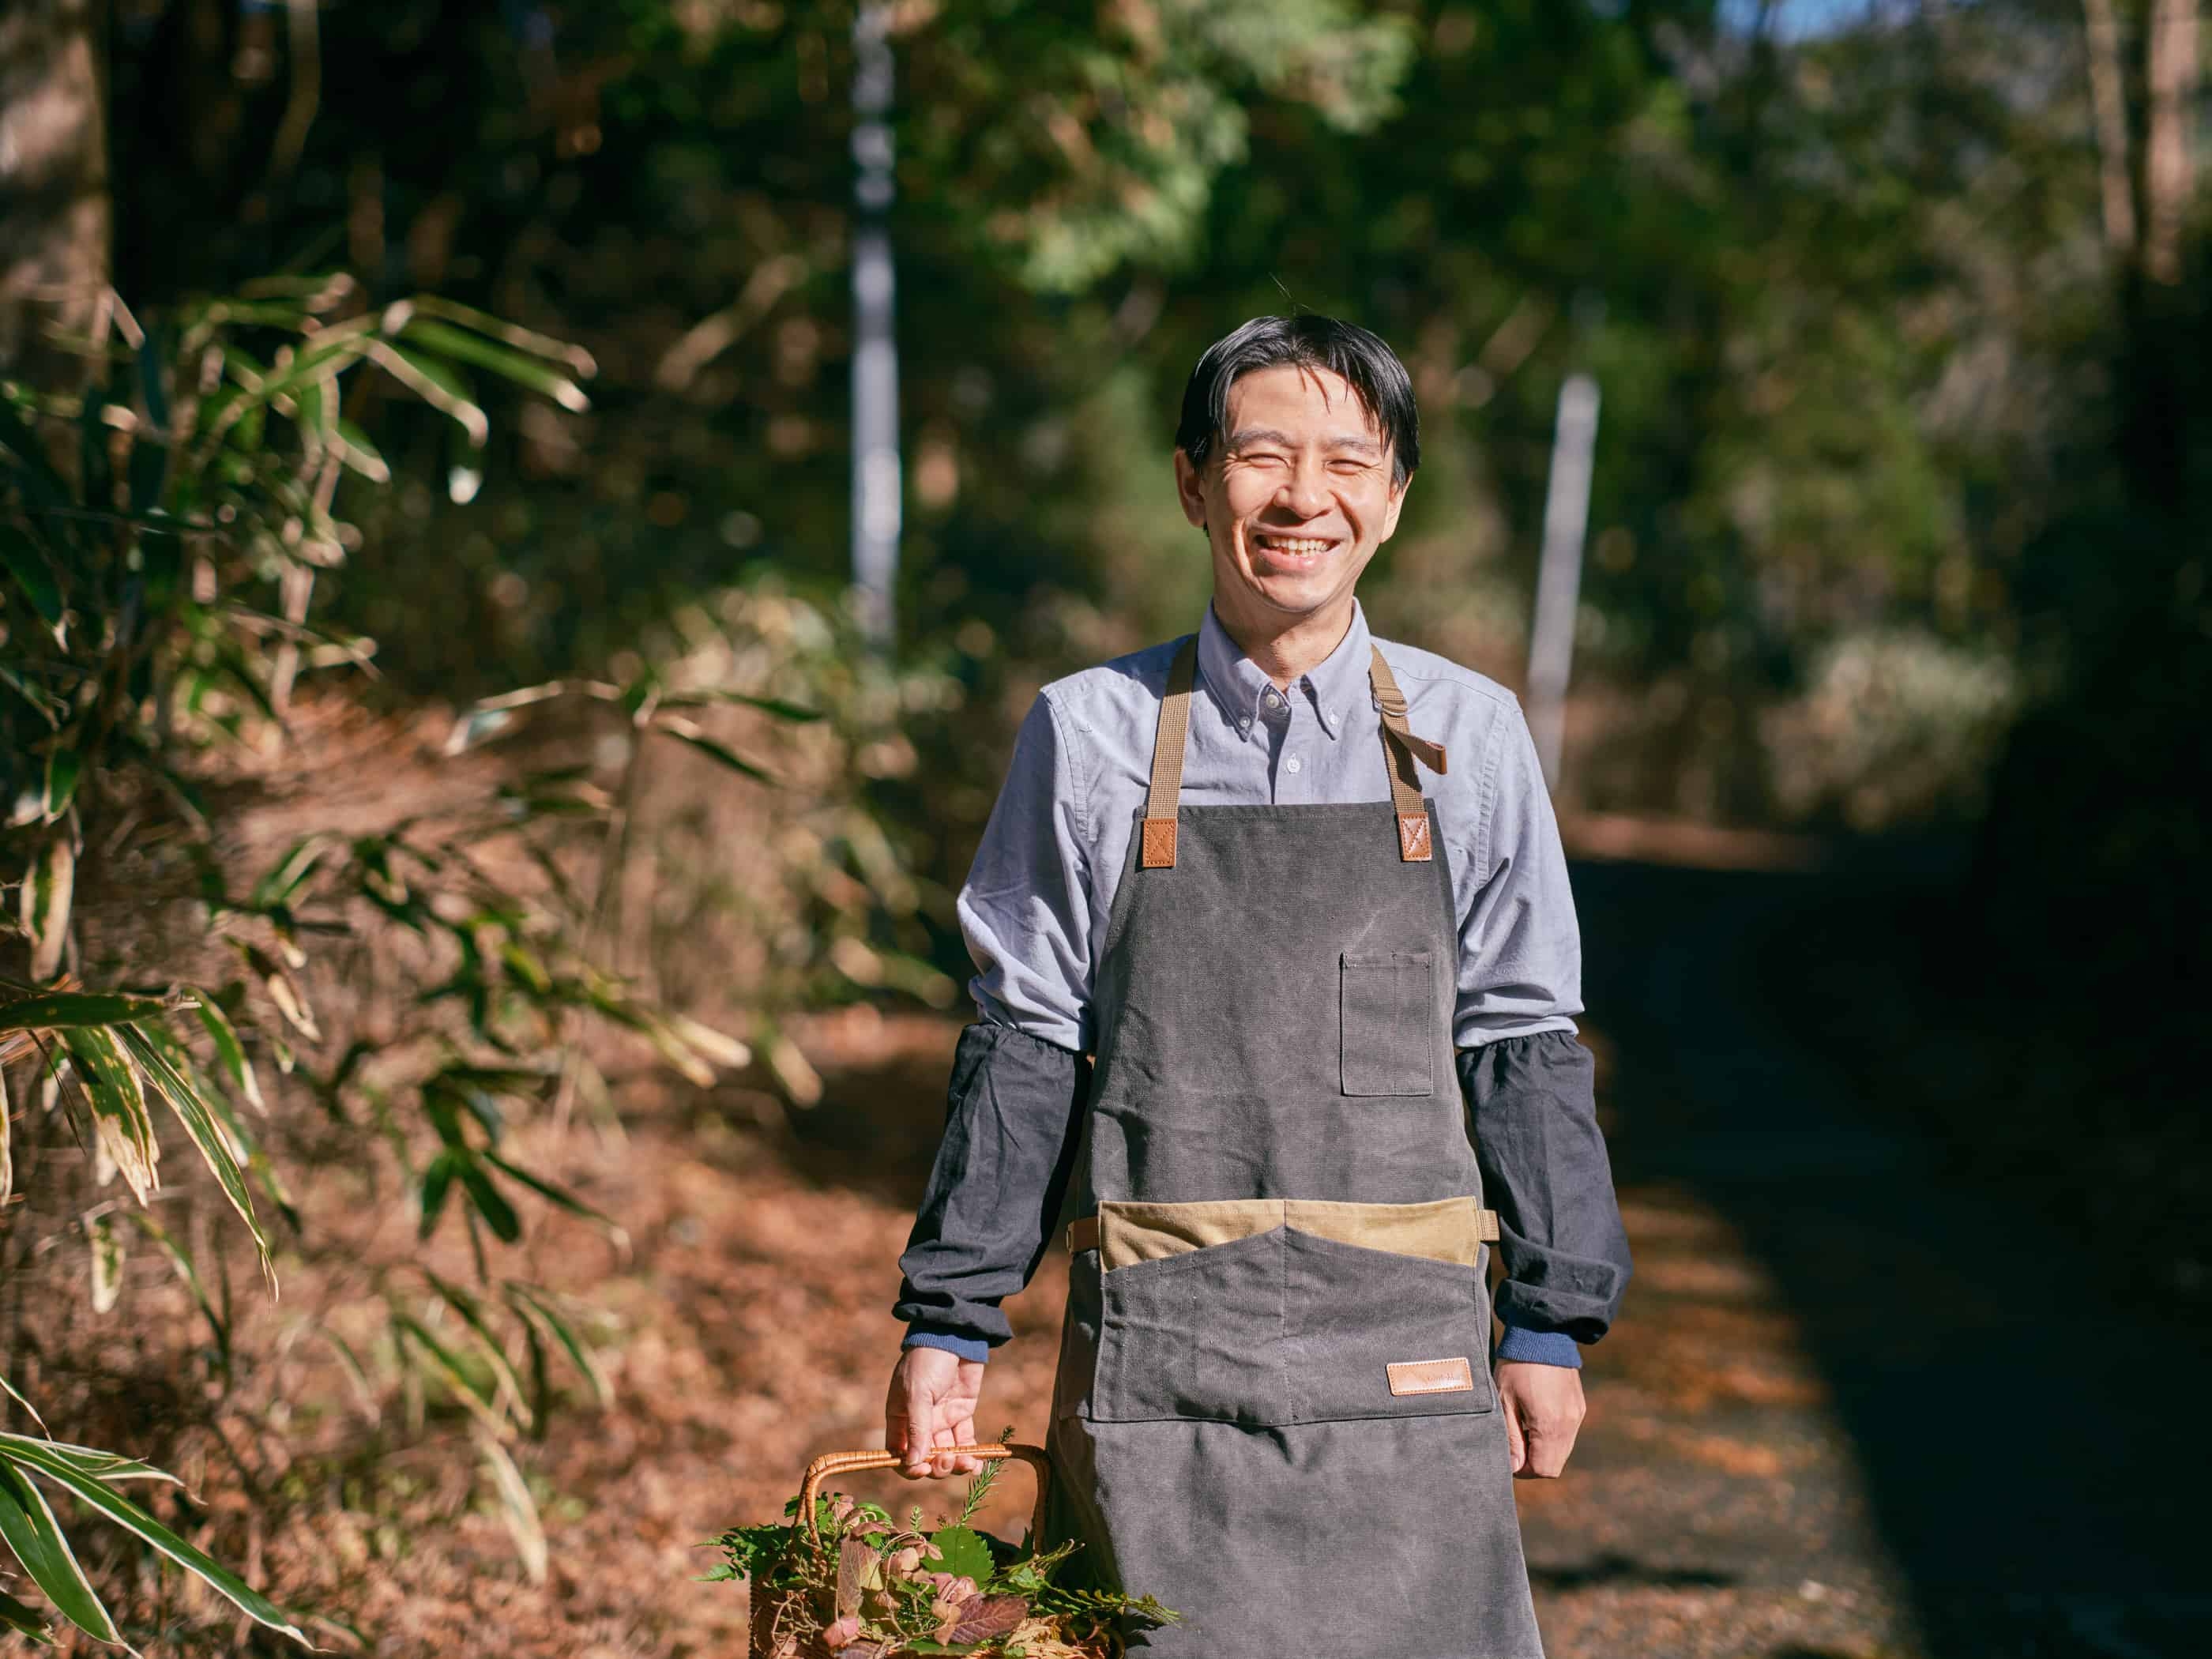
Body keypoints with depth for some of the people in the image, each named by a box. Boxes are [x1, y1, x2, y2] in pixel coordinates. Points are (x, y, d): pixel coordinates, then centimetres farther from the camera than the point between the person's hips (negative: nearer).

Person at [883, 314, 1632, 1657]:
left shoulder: (1466, 735, 4)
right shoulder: (1091, 733, 3)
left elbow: (1521, 1044, 8)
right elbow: (1025, 1044, 7)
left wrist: (1550, 1324, 7)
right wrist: (951, 1322, 7)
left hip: (1403, 1351, 1)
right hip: (1152, 1358, 0)